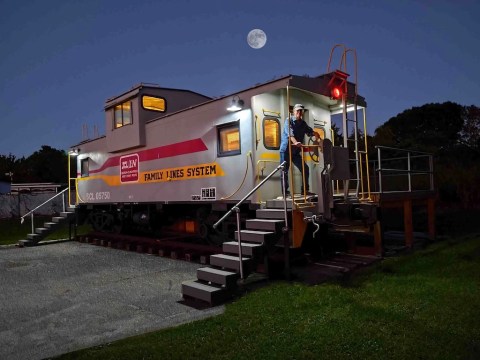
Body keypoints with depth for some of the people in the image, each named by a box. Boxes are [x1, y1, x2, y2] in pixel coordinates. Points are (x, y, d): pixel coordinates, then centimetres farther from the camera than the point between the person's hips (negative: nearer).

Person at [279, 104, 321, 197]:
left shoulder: (303, 123, 12)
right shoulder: (289, 120, -7)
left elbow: (310, 131, 1)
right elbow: (289, 133, -25)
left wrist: (314, 133, -23)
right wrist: (295, 142, -42)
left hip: (296, 151, 6)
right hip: (286, 150, -6)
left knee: (305, 168, 4)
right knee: (285, 171, -4)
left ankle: (305, 190, 12)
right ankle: (285, 191, 3)